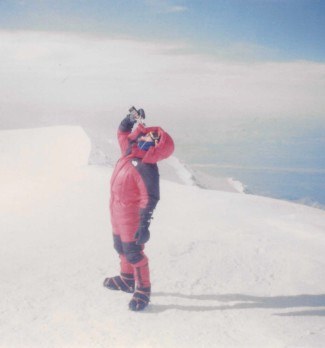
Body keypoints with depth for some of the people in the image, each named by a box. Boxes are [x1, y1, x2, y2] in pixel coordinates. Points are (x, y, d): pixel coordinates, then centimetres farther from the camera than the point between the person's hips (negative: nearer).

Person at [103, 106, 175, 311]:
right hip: (118, 213, 10)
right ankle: (127, 279, 43)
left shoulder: (146, 169, -28)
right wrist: (132, 119, -4)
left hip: (131, 216, -10)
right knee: (121, 247, 24)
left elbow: (150, 198, -28)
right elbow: (123, 132, 16)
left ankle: (143, 290, 13)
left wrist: (144, 225, -29)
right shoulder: (129, 150, -3)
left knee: (133, 253, -2)